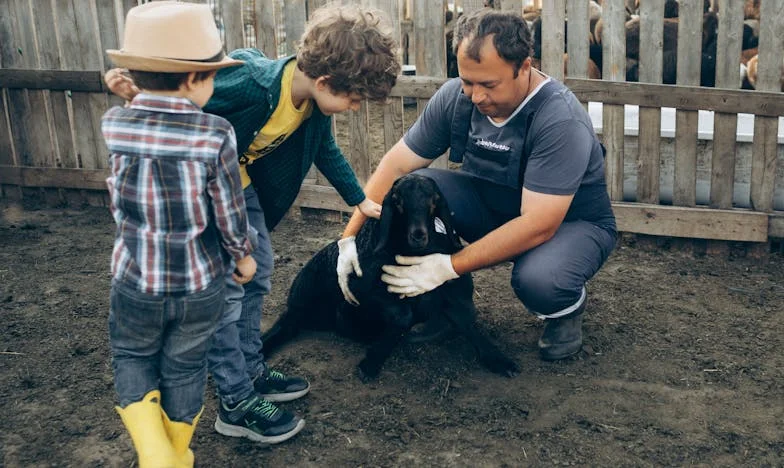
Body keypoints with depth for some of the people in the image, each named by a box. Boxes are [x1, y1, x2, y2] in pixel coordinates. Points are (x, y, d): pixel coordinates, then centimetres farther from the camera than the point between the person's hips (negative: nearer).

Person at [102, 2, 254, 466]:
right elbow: (230, 212, -12)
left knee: (132, 357, 25)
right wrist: (244, 254, 5)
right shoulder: (216, 134, -21)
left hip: (135, 283, 1)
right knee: (185, 368, 21)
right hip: (201, 286, -1)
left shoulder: (113, 125, -12)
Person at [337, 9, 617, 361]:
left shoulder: (561, 120, -31)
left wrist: (449, 267, -38)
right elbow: (396, 166, -10)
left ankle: (566, 310, 1)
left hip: (571, 222, -5)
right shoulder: (455, 97, -15)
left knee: (537, 279, -39)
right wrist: (351, 238, -20)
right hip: (493, 207, 5)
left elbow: (538, 225, -34)